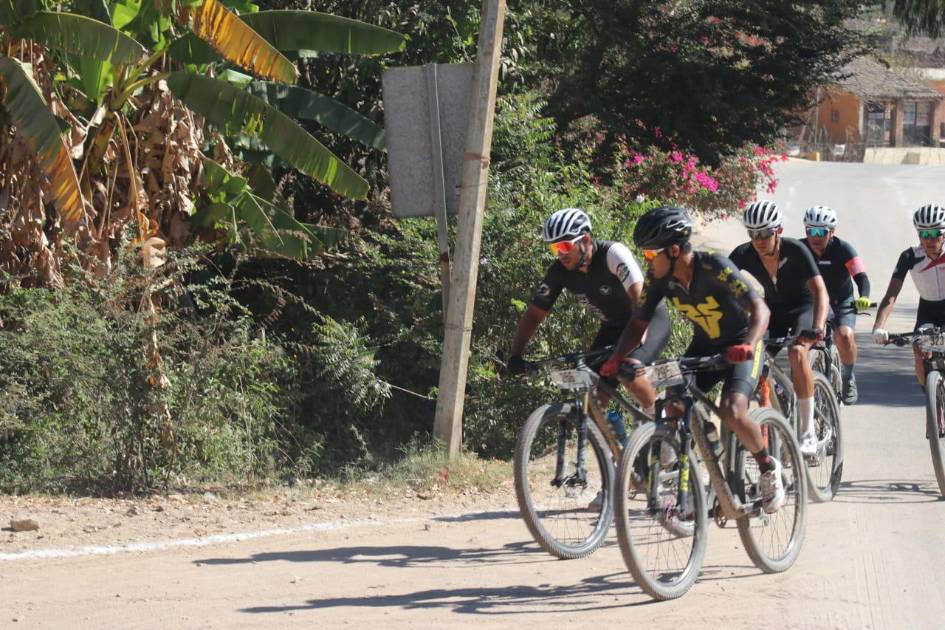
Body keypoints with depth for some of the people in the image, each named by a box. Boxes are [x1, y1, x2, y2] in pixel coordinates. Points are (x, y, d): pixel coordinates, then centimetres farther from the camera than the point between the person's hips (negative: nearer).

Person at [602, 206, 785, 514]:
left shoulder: (714, 267, -29)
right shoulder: (659, 278, -13)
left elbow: (759, 307, -33)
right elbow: (639, 322, -6)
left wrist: (749, 345, -51)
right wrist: (616, 358, -24)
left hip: (741, 346, -6)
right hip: (704, 346, 6)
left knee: (732, 412, -27)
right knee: (674, 408, -15)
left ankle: (769, 467, 1)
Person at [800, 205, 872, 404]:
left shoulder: (842, 249, -19)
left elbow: (861, 277, -28)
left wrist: (864, 297, -49)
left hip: (842, 303, -2)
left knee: (844, 336, -29)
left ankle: (848, 378, -3)